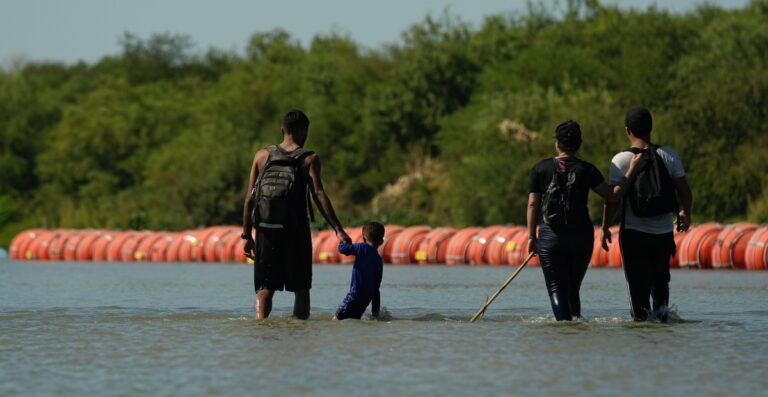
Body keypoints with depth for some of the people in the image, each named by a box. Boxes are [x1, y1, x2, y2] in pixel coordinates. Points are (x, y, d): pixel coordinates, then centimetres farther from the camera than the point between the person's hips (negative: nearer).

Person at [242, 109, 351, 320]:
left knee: (265, 288, 5)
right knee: (301, 288, 10)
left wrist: (247, 235, 9)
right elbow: (319, 195, -12)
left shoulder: (262, 156, 7)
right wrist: (338, 229, -15)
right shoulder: (309, 159, -2)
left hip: (266, 231, 2)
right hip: (296, 231, -2)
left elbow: (250, 198, 5)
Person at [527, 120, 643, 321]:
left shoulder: (540, 169, 1)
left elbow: (533, 204, -1)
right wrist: (631, 169, 4)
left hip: (550, 236, -2)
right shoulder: (586, 170, 0)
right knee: (573, 288, 16)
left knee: (557, 288, -1)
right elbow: (613, 195, -4)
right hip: (581, 236, 2)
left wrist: (532, 236, 4)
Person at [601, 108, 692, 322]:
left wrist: (605, 228, -1)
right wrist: (686, 214, 21)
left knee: (638, 283, 4)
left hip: (634, 232, -3)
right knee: (661, 280, 20)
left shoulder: (621, 160, -9)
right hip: (664, 232, 3)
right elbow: (684, 190, 3)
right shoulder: (669, 156, -2)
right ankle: (662, 307, 1)